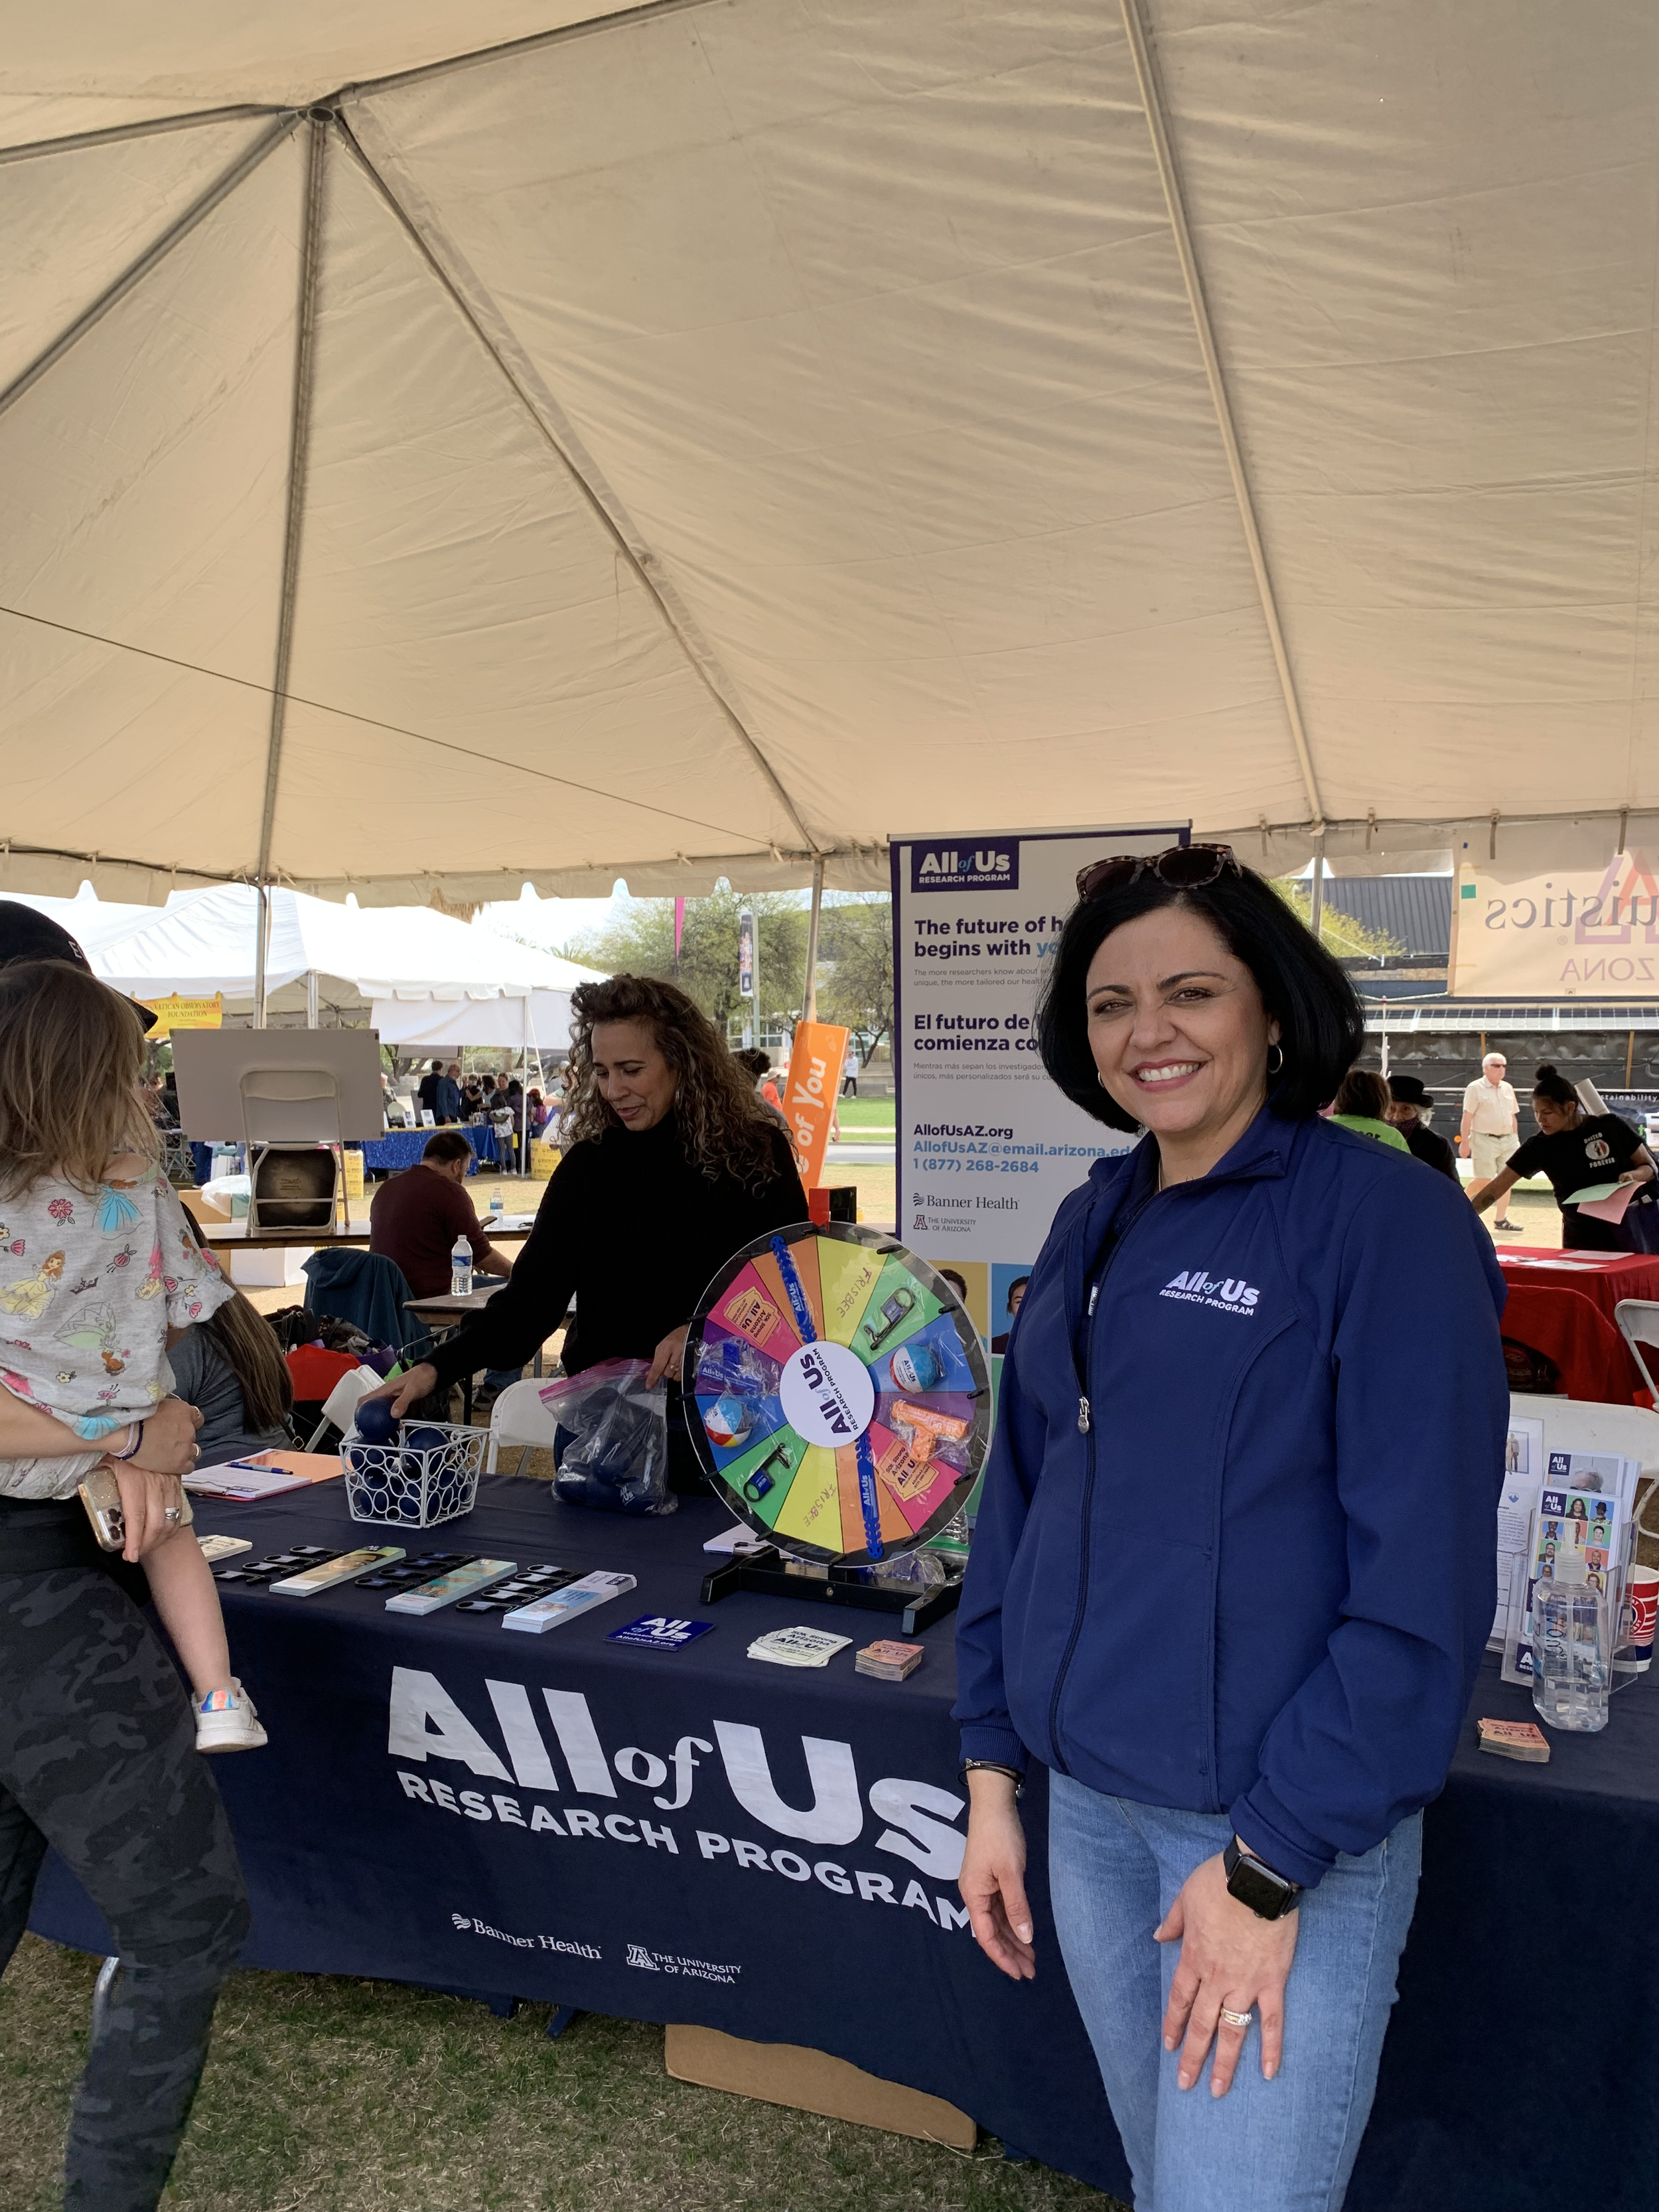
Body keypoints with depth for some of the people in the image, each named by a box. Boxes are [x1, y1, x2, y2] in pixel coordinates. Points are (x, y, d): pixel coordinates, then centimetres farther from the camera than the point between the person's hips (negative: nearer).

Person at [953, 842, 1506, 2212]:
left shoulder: (1387, 1218, -14)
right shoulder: (1094, 1226, 5)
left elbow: (1423, 1584, -16)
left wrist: (1270, 1865, -16)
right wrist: (991, 1772, 8)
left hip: (1292, 1834, -5)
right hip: (1088, 1811, 6)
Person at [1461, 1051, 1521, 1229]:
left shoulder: (1508, 1088, 14)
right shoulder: (1475, 1088, -5)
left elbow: (1513, 1116, 19)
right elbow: (1467, 1117, -9)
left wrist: (1516, 1140, 15)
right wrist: (1465, 1142, -14)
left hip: (1507, 1140, 6)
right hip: (1485, 1140, -6)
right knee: (1484, 1181, -8)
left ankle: (1500, 1220, 10)